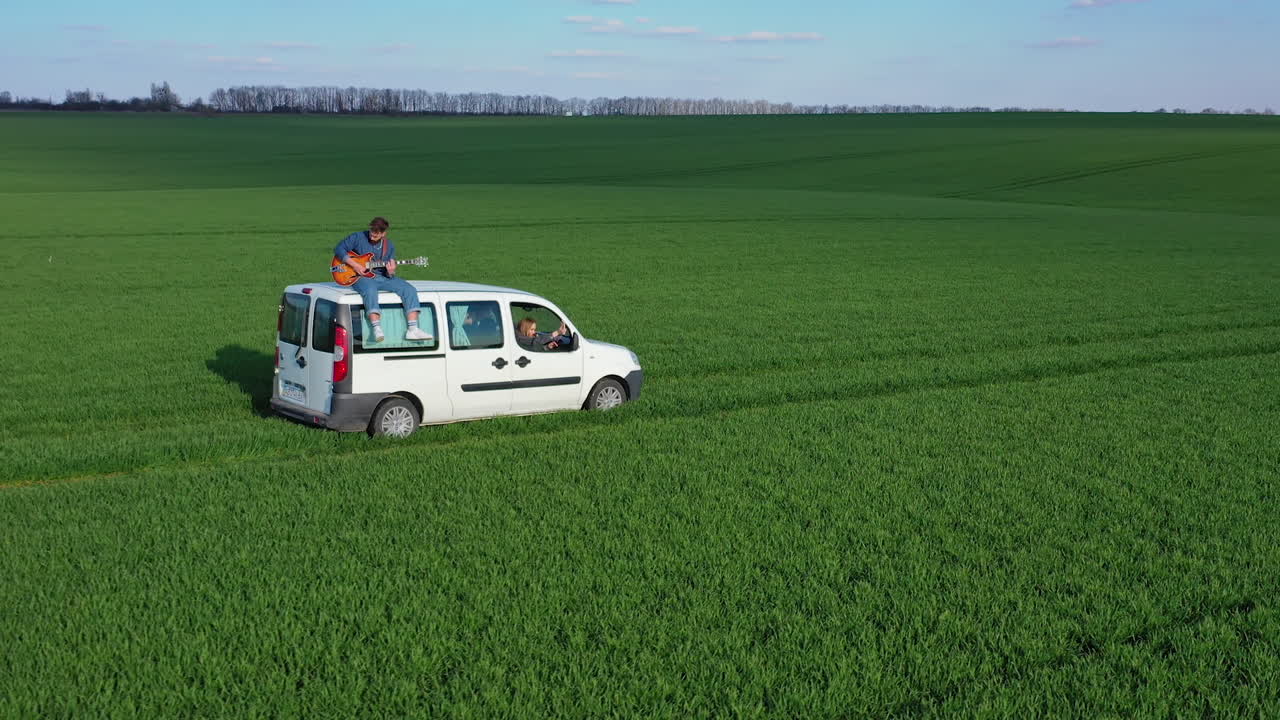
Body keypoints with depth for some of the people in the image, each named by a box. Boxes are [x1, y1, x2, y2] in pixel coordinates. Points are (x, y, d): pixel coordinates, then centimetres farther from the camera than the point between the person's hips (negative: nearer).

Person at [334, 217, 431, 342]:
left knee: (409, 289, -15)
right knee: (370, 290, -40)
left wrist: (390, 273, -16)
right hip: (362, 277, -4)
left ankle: (413, 330, -20)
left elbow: (389, 275, 10)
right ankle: (377, 330, -47)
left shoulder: (389, 245, 9)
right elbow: (339, 249, -6)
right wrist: (354, 265, -17)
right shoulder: (358, 238, -2)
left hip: (382, 277, 5)